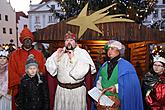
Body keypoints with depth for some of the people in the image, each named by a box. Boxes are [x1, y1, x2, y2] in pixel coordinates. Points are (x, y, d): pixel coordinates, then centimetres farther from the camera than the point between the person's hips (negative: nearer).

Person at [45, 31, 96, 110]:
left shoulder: (82, 52, 0)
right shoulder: (59, 52, 7)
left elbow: (85, 68, -15)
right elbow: (49, 66, 0)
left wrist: (73, 58, -18)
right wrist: (56, 57, -12)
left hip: (78, 89, -2)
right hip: (62, 89, 2)